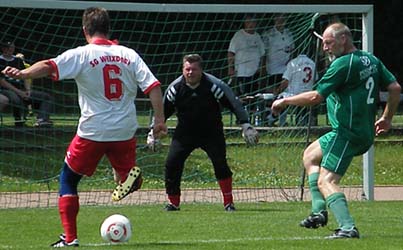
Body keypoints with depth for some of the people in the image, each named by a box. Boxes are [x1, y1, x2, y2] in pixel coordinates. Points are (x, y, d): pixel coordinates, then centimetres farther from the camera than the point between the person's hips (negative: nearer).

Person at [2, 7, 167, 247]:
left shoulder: (81, 55, -6)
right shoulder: (129, 55, 4)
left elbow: (50, 66, -22)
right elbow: (153, 86, -1)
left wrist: (23, 73, -35)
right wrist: (160, 120, 3)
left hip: (93, 131, -3)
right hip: (125, 131, 3)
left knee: (68, 180, 12)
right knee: (130, 176, 18)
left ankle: (70, 238, 2)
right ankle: (132, 176, -20)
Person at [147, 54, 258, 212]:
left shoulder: (214, 85, -17)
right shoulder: (175, 88, -10)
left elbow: (233, 104, -10)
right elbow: (163, 110, 3)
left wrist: (245, 125, -15)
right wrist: (153, 132, -1)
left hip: (212, 133, -2)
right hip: (185, 132, 2)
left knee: (220, 162, -20)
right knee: (172, 163, -9)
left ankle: (228, 203, -7)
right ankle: (173, 203, 8)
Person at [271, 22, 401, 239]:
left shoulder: (343, 64, -16)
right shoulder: (371, 60, 11)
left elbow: (315, 96, -18)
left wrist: (284, 101, -5)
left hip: (347, 134, -10)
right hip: (365, 132, 10)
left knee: (326, 181, -14)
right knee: (310, 155, 25)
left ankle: (347, 227, -28)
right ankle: (319, 211, 17)